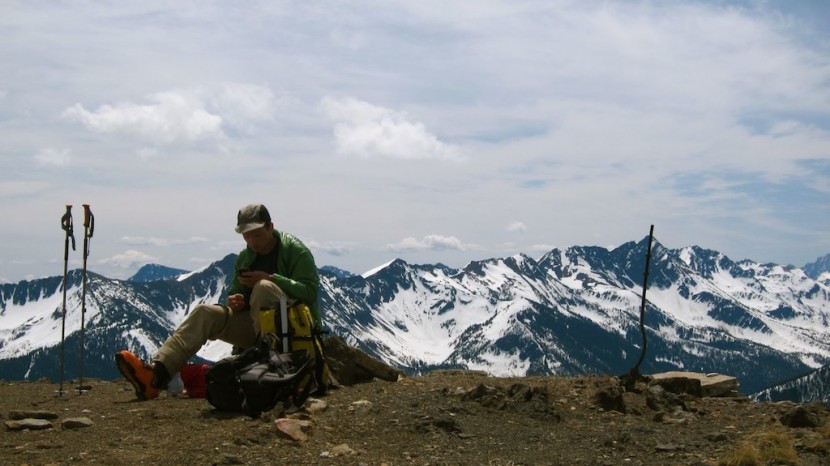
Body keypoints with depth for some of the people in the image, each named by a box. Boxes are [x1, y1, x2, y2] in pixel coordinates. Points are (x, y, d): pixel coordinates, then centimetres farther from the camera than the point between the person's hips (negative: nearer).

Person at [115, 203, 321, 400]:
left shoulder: (295, 250, -4)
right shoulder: (245, 257, 14)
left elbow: (310, 291, -14)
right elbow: (234, 293, 20)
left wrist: (270, 278, -24)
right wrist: (234, 302, -5)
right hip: (254, 325, 6)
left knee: (264, 287, -33)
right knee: (205, 313, -14)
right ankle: (156, 373, -33)